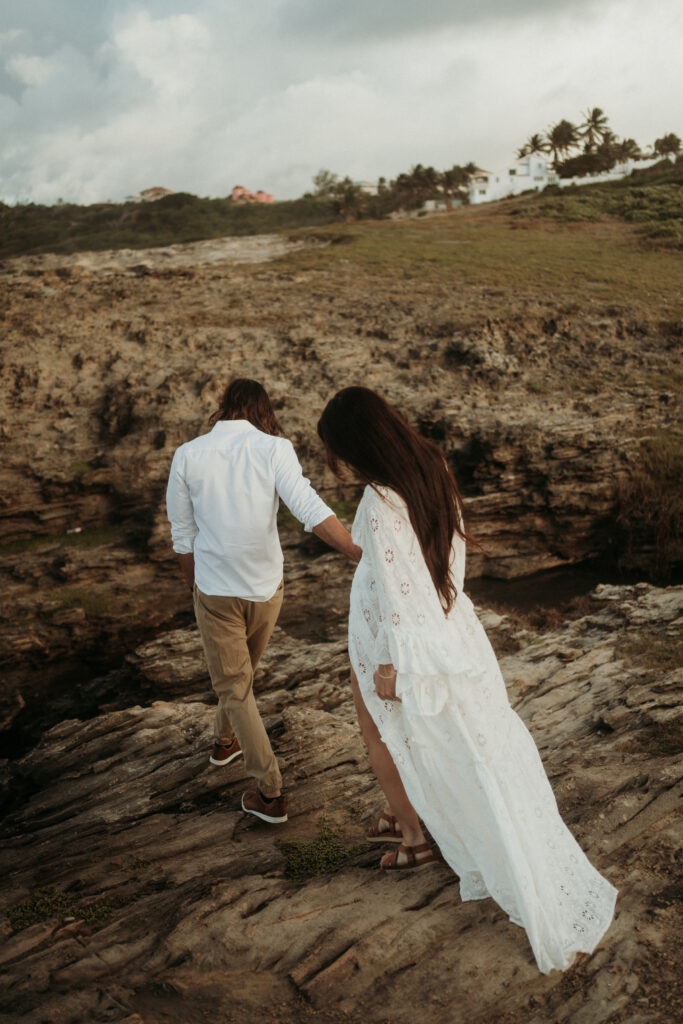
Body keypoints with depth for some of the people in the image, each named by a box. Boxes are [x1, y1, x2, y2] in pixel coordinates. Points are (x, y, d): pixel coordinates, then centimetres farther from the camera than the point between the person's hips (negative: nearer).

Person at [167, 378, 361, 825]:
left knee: (233, 687, 10)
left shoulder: (187, 455, -6)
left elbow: (183, 536, 0)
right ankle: (226, 740, 50)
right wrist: (362, 553, -25)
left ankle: (271, 792, 11)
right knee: (243, 672, 26)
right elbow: (310, 509, -23)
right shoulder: (275, 448, -10)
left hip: (216, 590, -1)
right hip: (266, 587, 2)